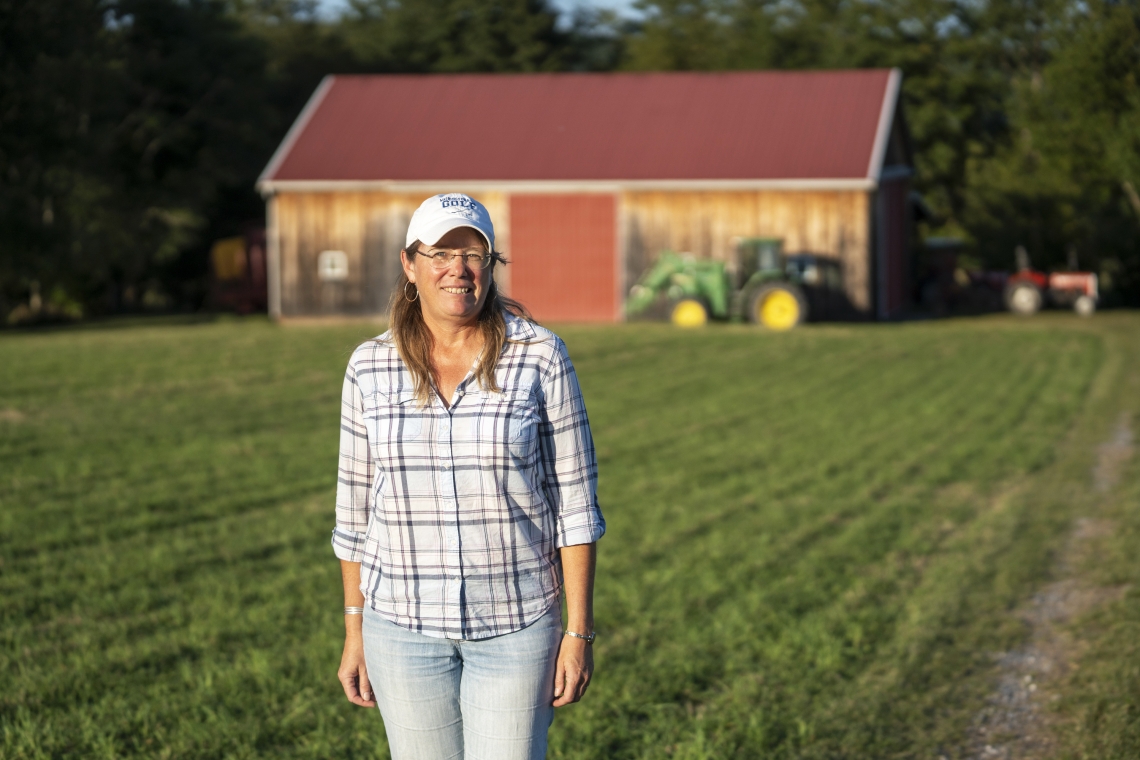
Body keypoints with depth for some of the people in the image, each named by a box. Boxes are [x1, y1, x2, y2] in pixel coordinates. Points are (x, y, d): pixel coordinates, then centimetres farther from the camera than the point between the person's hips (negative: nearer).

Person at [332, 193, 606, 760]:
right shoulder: (370, 367, -1)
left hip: (514, 622, -2)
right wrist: (354, 634, 8)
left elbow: (574, 503, -6)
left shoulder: (540, 358, -8)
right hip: (404, 622, 2)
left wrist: (578, 631, -8)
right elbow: (356, 511, 7)